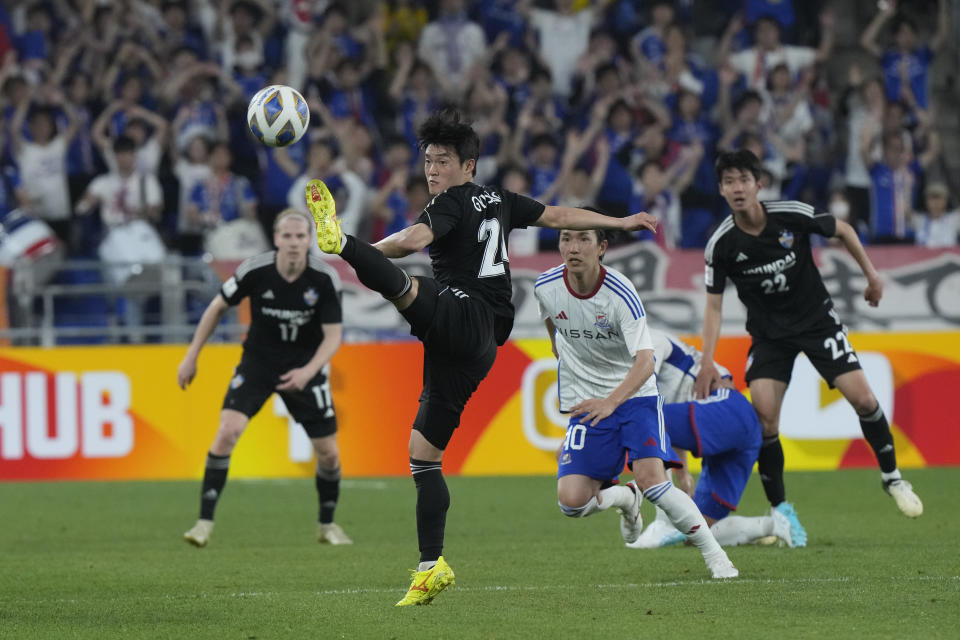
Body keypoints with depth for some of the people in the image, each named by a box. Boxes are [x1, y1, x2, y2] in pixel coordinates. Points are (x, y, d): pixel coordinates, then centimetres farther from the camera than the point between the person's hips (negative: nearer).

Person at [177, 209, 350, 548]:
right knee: (227, 431, -21)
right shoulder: (255, 270, -18)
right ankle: (204, 523, -16)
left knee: (328, 453, 1)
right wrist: (191, 356, 1)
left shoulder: (325, 279, -18)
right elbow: (218, 307, -2)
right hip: (258, 361, -1)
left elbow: (333, 337, -14)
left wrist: (307, 372, -32)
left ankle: (327, 525, 27)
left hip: (306, 365, 1)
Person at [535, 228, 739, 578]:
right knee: (571, 501, -14)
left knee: (651, 479, -24)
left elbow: (645, 362, -27)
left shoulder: (620, 293, -20)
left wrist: (610, 402, -43)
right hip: (585, 405, 3)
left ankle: (714, 555, -8)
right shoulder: (546, 287, -7)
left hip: (634, 395, -3)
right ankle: (623, 498, 21)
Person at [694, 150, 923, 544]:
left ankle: (891, 477, 13)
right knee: (763, 416, -16)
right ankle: (781, 510, -1)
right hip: (769, 333, 0)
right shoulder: (722, 244, -15)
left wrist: (871, 274, 5)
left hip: (817, 319, 0)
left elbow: (842, 230, 2)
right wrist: (707, 362, -15)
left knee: (862, 398, -11)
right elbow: (714, 304, -6)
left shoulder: (792, 216, -17)